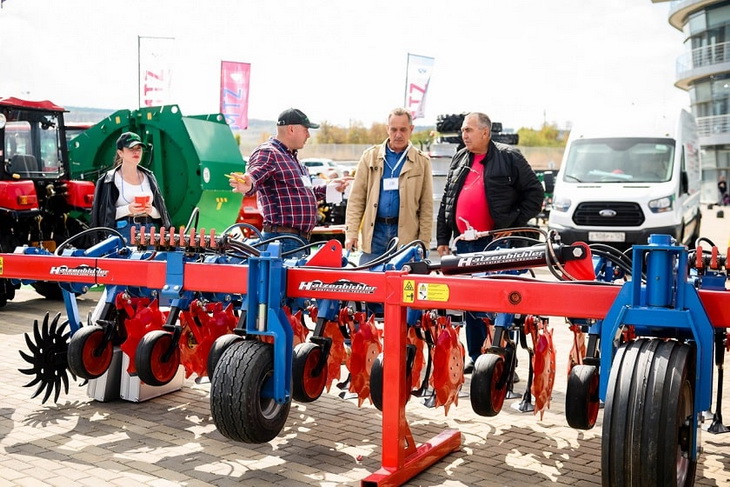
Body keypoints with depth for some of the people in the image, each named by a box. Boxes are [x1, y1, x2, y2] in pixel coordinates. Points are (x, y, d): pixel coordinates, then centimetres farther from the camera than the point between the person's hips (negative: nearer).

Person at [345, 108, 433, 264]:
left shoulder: (422, 161, 6)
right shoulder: (370, 156, 8)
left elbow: (426, 206, 4)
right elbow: (356, 198, 6)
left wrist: (423, 242, -2)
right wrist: (351, 232, -2)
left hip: (406, 234, -1)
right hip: (374, 231, 1)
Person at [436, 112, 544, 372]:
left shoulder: (509, 158, -3)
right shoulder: (459, 160, 14)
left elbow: (534, 192, 0)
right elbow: (446, 201, 17)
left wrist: (517, 222, -7)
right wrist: (442, 239, 12)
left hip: (497, 244, -6)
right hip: (464, 243, 6)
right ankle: (474, 356, 21)